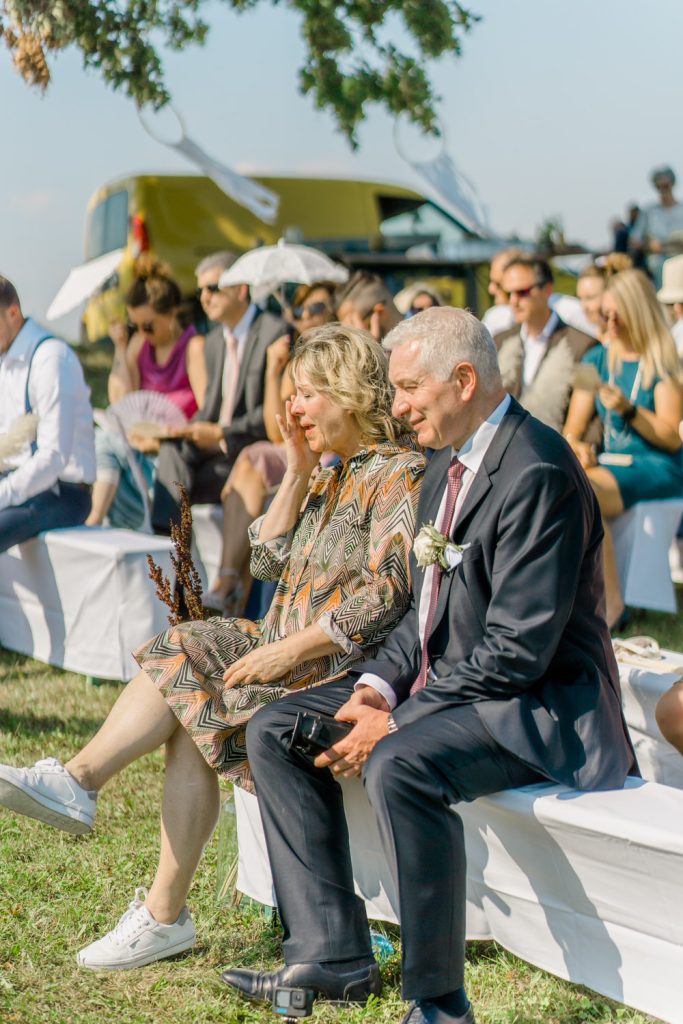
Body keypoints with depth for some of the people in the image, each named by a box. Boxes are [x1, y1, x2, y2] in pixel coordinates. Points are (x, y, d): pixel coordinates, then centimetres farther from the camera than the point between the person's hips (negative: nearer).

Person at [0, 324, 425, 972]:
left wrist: (288, 650, -21)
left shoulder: (401, 472, -9)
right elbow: (268, 563, 16)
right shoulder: (335, 474, 21)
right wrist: (297, 474, 7)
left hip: (346, 668, -8)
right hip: (295, 654, 8)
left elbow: (386, 594, -20)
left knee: (186, 672, -20)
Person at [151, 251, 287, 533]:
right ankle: (164, 533, -27)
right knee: (172, 448, -22)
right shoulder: (213, 341, 19)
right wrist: (190, 430, -3)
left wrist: (221, 434, -18)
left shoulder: (275, 333, -10)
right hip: (217, 443, 7)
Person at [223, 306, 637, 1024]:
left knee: (398, 765, -36)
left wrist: (392, 721, -22)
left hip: (535, 706, -10)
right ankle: (332, 955, 2)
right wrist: (378, 683, -3)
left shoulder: (536, 473, -20)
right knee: (273, 731, 3)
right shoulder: (448, 462, 11)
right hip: (441, 681, 10)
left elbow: (517, 650, -24)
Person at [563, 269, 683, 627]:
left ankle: (610, 601, -23)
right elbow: (572, 429, 14)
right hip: (608, 464, 5)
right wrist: (577, 447, -9)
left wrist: (628, 410, -18)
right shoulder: (598, 359, 17)